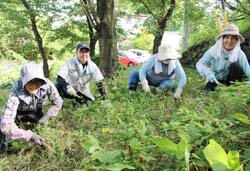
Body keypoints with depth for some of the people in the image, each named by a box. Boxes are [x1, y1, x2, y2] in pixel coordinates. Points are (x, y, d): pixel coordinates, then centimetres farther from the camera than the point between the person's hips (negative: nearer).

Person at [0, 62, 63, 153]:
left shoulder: (47, 85, -32)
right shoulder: (16, 93, -39)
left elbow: (58, 102, -12)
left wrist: (45, 118, -22)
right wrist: (30, 135, -54)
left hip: (35, 113, 4)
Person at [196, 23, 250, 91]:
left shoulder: (239, 53, -14)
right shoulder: (213, 50, -15)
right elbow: (199, 64, -18)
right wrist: (209, 74, -34)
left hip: (230, 81, 1)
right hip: (215, 80, -1)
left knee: (235, 65, -25)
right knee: (208, 89, -29)